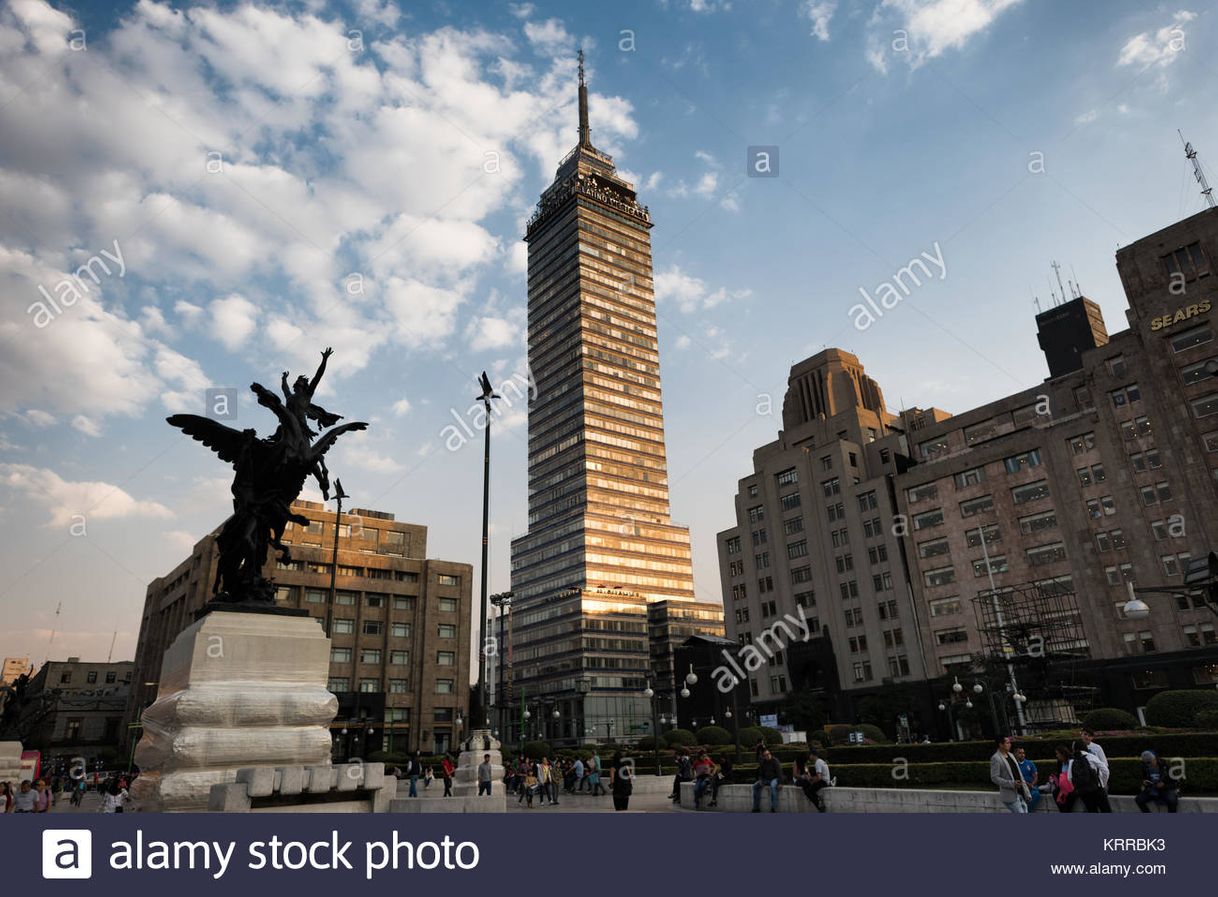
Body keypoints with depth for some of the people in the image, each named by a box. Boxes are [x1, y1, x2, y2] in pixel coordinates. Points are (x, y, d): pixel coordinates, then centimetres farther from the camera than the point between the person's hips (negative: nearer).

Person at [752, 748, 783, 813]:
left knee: (773, 786, -39)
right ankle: (756, 808, -10)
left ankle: (773, 809, -36)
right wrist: (760, 780, -4)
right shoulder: (762, 762, 5)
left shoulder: (775, 761, -12)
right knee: (755, 786, -15)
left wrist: (780, 783, -24)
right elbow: (760, 773, 15)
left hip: (774, 779, -6)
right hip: (766, 779, 6)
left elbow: (779, 772, -16)